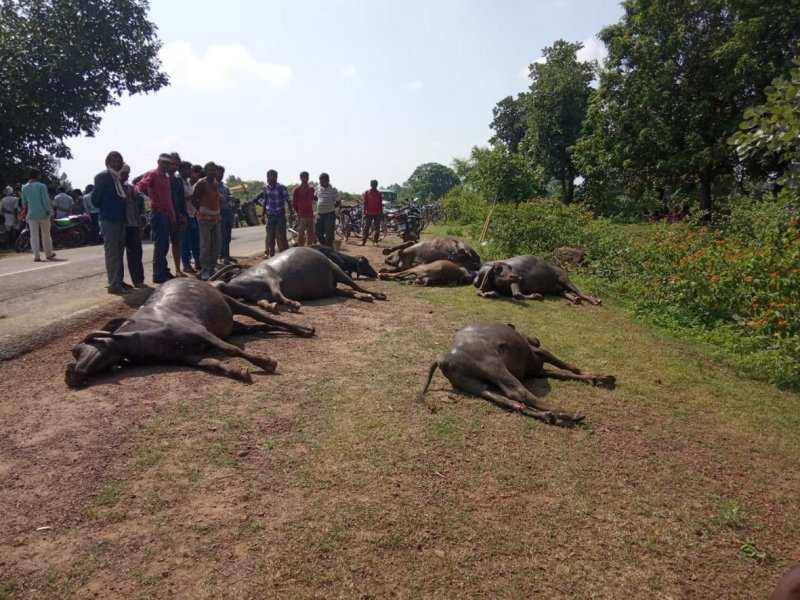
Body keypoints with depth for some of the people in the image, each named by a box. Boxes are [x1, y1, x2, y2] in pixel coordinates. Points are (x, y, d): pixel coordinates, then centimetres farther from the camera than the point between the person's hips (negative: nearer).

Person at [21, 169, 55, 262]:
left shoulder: (25, 188, 5)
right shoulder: (42, 186, -8)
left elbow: (24, 203, 12)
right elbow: (46, 200, -13)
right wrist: (49, 212, -7)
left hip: (32, 215, 3)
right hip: (43, 213, -3)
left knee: (34, 236, 2)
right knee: (46, 235, 9)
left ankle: (36, 256, -5)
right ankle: (49, 254, 18)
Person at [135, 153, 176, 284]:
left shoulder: (166, 177, 19)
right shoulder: (152, 174, -5)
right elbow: (141, 185, -19)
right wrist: (138, 190, -34)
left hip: (167, 214, 8)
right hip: (158, 213, -8)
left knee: (164, 245, 13)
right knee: (159, 244, -7)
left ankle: (164, 271, 22)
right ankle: (158, 274, -3)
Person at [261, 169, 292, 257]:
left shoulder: (281, 187, -8)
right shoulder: (266, 188, 5)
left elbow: (288, 200, -5)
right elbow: (265, 202, 13)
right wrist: (263, 215, 14)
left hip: (280, 214, -4)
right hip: (270, 215, 4)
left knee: (282, 235, -5)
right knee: (270, 237, 5)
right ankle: (271, 254, 12)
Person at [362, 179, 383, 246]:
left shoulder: (379, 193, 7)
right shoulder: (367, 192, 2)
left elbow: (381, 204, 9)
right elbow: (365, 203, 1)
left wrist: (382, 214, 6)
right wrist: (364, 213, -5)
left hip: (377, 214, 2)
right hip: (369, 213, -2)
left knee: (377, 228, 2)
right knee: (366, 228, -3)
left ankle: (375, 241, 9)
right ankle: (363, 241, -1)